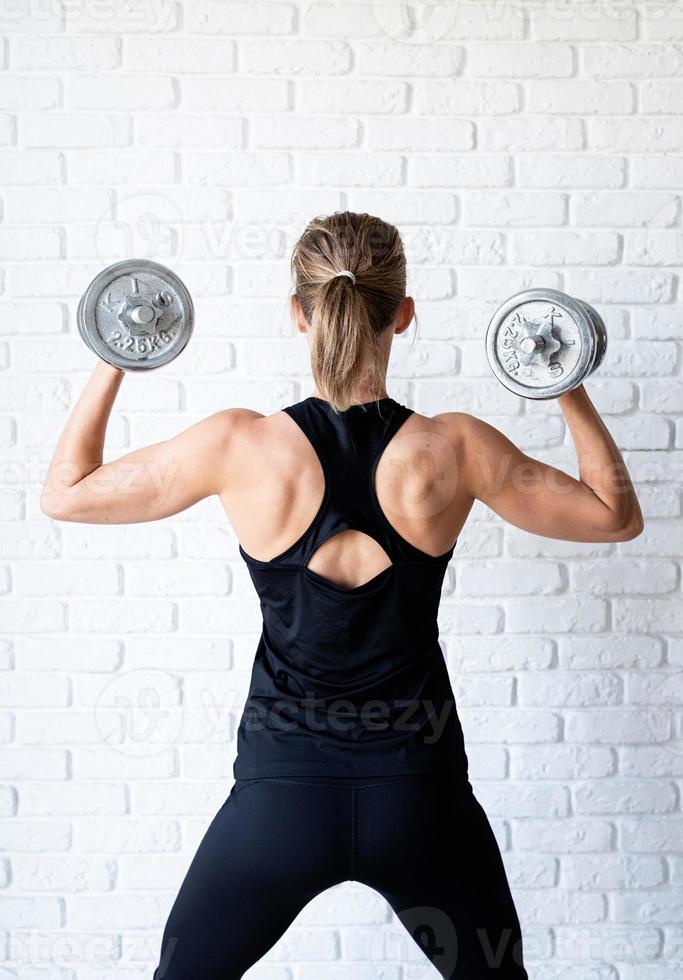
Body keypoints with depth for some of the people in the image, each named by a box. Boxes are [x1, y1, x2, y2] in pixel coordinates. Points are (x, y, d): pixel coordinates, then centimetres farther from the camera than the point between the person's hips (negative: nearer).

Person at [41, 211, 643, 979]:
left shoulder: (243, 446, -14)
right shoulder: (453, 449, -12)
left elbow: (64, 494, -2)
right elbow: (617, 515, 2)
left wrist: (112, 362, 5)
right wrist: (571, 390, 8)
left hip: (283, 791, 0)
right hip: (418, 792, 1)